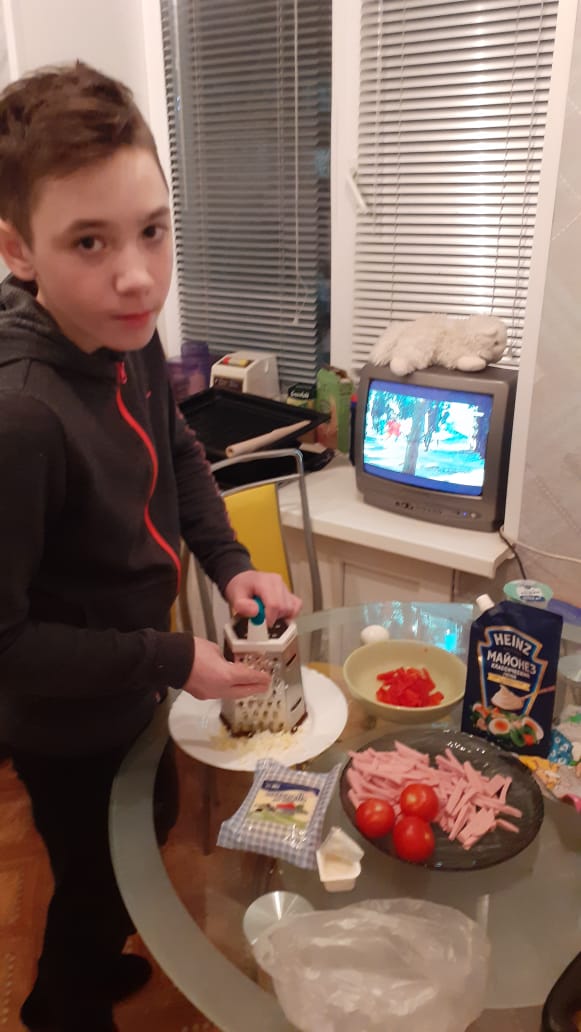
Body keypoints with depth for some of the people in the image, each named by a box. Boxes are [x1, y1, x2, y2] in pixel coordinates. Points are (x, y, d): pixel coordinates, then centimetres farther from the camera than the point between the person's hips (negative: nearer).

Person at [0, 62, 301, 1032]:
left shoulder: (126, 334, -12)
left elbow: (175, 451, 6)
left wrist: (229, 562, -7)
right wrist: (171, 661, -24)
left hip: (126, 690, 8)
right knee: (95, 882, 21)